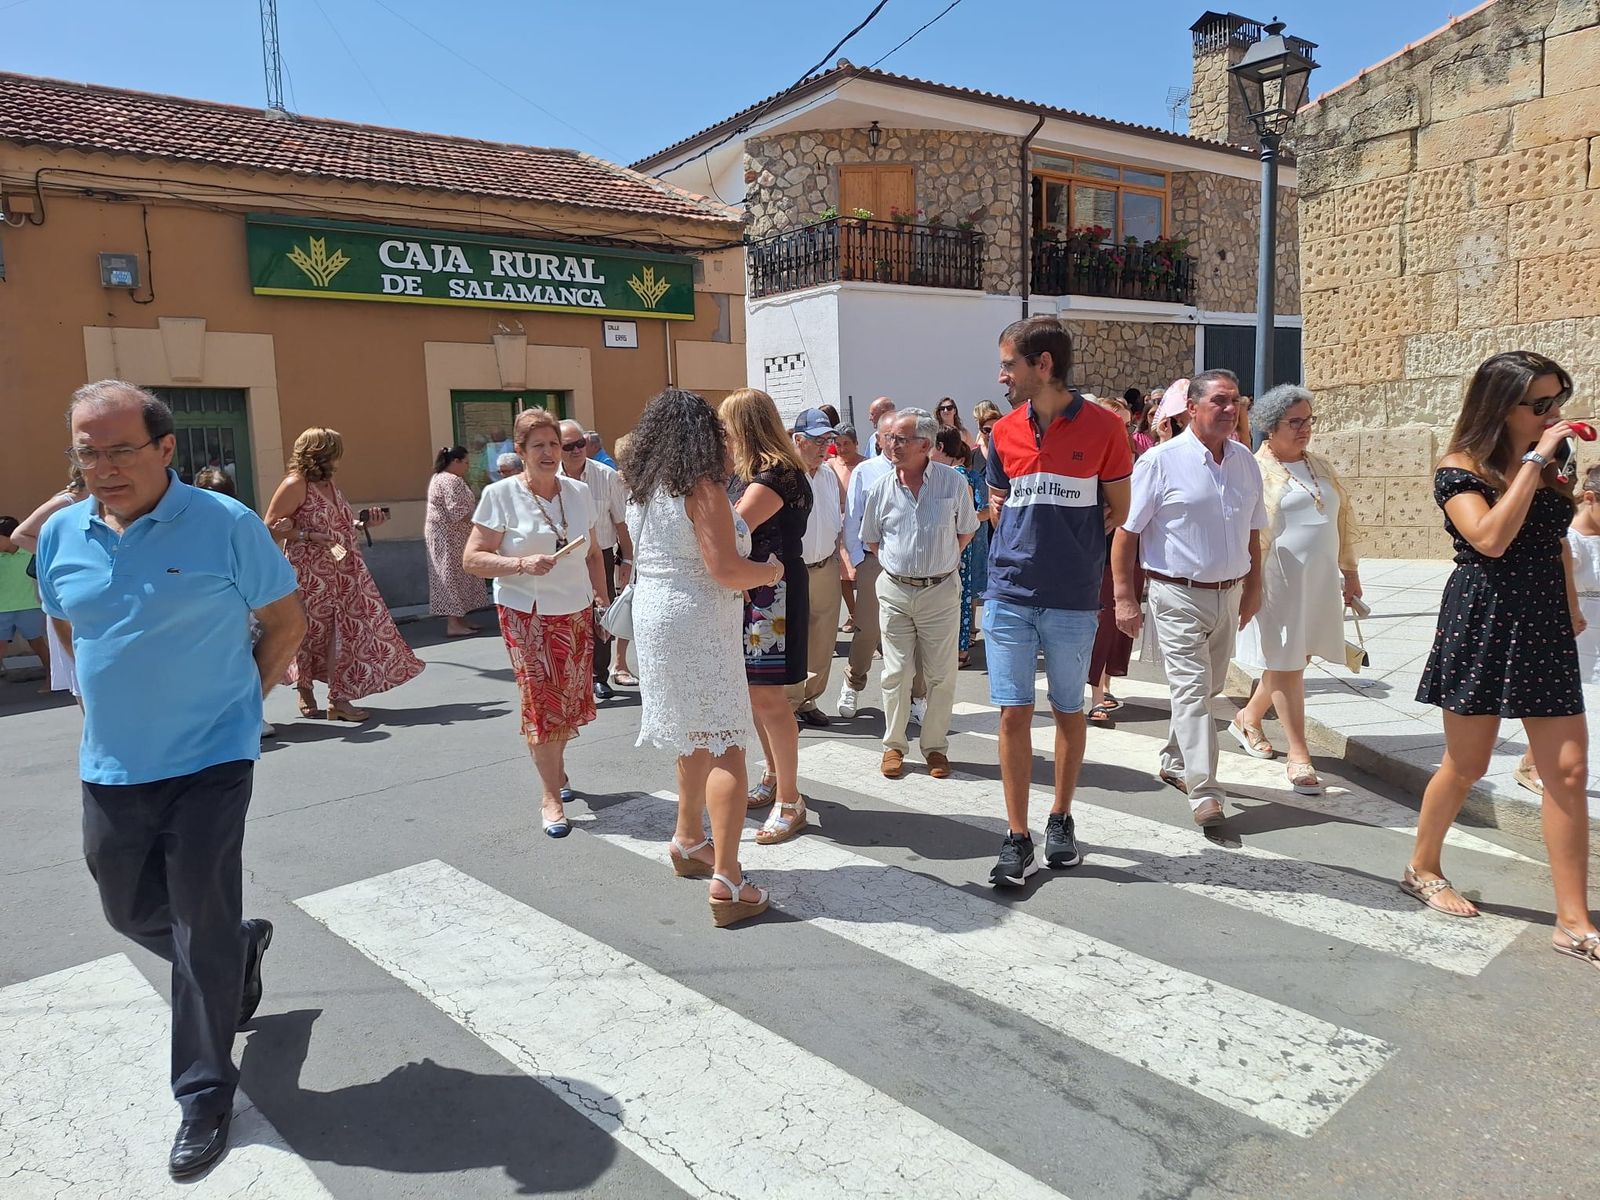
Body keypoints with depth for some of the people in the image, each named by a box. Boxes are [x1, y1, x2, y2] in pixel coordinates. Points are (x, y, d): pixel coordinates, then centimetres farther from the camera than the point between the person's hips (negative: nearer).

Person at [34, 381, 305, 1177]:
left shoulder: (225, 525, -12)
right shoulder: (61, 535, 1)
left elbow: (286, 620, -2)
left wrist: (243, 699, -3)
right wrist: (107, 703, 11)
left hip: (208, 762, -5)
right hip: (110, 769, 5)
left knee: (203, 931, 1)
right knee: (129, 911, 19)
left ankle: (205, 1098, 18)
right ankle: (242, 948, 49)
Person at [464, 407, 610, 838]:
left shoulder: (579, 492, 5)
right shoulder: (501, 495, -8)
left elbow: (593, 554, 15)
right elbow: (472, 559, -10)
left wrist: (601, 598, 9)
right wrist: (522, 564, -24)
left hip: (576, 613, 4)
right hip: (527, 615, -4)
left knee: (572, 701, 11)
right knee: (541, 702, -3)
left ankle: (556, 767, 37)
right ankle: (550, 796, 9)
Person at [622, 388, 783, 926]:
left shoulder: (641, 491, 9)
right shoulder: (701, 489, -16)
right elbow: (726, 569, -22)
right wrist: (770, 571, -3)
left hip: (655, 618, 9)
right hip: (700, 626, -9)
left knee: (695, 738, 22)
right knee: (725, 748, -5)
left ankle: (688, 840, 36)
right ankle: (727, 881, -5)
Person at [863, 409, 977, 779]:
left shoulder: (954, 482, -5)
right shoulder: (881, 488, -1)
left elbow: (966, 532, 8)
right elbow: (871, 541, 13)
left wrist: (938, 563, 5)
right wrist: (903, 563, 9)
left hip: (941, 590, -1)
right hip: (894, 591, 1)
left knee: (941, 675, 5)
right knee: (896, 672, 6)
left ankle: (935, 746, 19)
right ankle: (894, 745, 19)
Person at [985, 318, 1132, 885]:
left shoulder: (1103, 427, -4)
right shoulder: (1003, 432, 5)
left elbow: (1119, 510, 4)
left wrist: (1072, 543, -1)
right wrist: (1031, 537, 6)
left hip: (1073, 599, -2)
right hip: (1009, 595, 2)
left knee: (1068, 711, 11)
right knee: (1013, 712, 0)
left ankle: (1061, 820, 29)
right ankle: (1017, 839, 9)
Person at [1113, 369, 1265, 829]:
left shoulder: (1245, 461, 8)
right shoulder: (1161, 461, -11)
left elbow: (1252, 532, 17)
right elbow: (1125, 532, -11)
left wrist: (1253, 589, 16)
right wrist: (1125, 599, -14)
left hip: (1228, 595, 7)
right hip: (1179, 596, -7)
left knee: (1207, 688, 17)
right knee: (1191, 691, -8)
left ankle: (1174, 764, 35)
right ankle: (1204, 793, -3)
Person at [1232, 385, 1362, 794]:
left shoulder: (1322, 468, 14)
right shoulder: (1255, 471, -7)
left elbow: (1343, 520, 20)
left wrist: (1350, 572, 20)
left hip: (1320, 581, 7)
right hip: (1278, 582, -7)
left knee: (1292, 661, 13)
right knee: (1285, 666, -2)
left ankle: (1249, 718, 35)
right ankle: (1299, 756, 4)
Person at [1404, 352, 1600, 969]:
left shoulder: (1547, 465, 12)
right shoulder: (1460, 468, -8)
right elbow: (1490, 538, -25)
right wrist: (1535, 460, -20)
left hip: (1544, 627, 6)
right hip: (1482, 623, -6)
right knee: (1466, 764, 5)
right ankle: (1422, 868, 28)